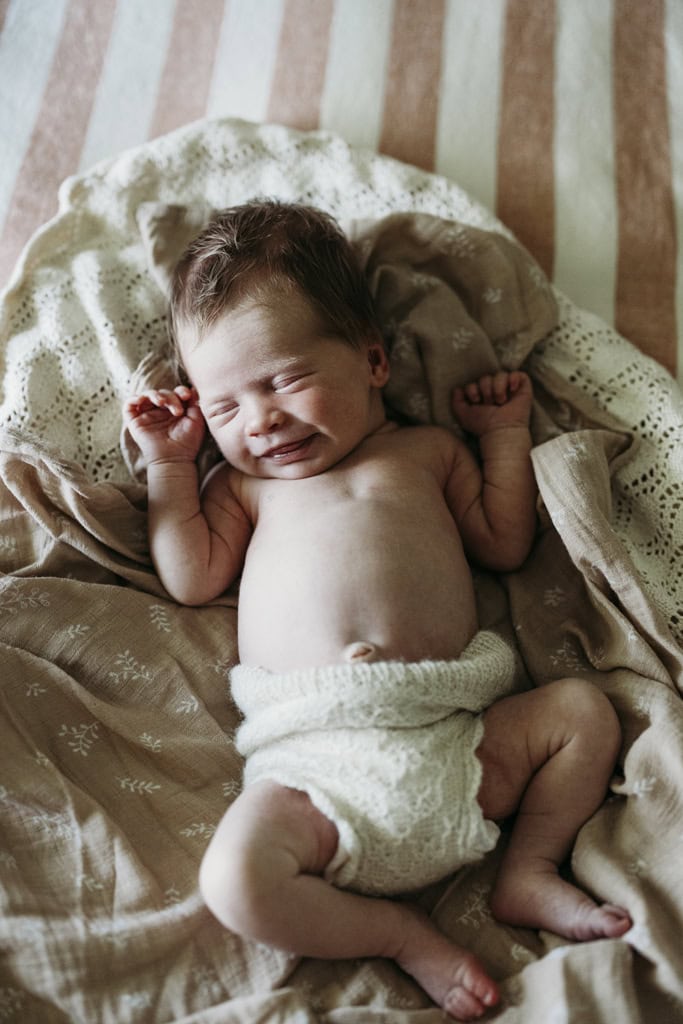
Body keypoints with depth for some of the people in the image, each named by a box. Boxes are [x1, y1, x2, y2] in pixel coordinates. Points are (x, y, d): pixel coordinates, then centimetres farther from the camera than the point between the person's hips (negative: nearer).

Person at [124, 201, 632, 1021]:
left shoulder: (425, 449, 18)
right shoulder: (244, 484, 18)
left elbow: (504, 544, 20)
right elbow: (193, 579, 7)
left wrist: (505, 435, 19)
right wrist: (170, 464, 8)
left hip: (455, 740, 2)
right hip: (315, 759, -1)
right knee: (236, 881, -24)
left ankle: (528, 874, 5)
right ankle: (397, 932, -1)